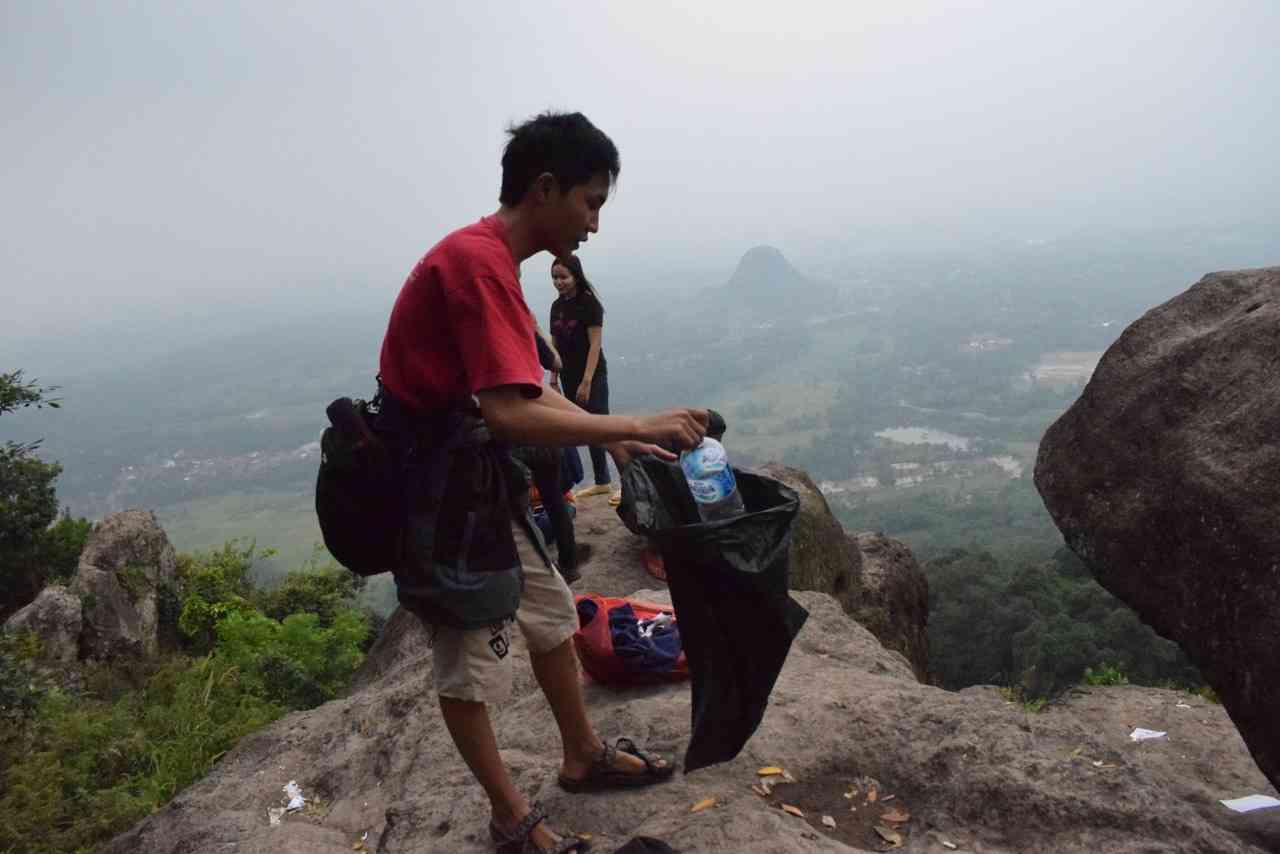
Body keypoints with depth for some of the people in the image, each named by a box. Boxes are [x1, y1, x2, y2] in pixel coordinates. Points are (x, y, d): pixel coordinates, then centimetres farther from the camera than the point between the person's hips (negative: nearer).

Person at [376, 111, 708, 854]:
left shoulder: (488, 259, 8)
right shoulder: (478, 262, -24)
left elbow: (528, 391, 13)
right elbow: (510, 413, -32)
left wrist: (617, 442, 9)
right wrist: (635, 425, -24)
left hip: (474, 482, 10)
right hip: (436, 495, -10)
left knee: (552, 611, 21)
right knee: (471, 661, 6)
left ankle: (584, 756, 39)